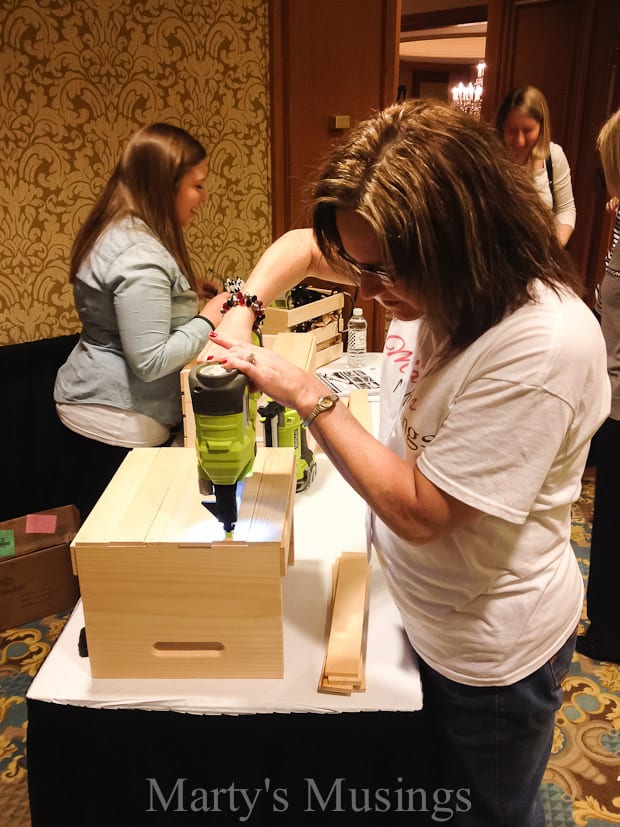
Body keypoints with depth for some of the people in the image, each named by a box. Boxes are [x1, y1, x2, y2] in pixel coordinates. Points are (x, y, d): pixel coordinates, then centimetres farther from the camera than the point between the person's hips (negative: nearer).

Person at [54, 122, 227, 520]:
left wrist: (185, 291, 12)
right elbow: (150, 361, -25)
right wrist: (207, 320, -14)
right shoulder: (140, 255, -23)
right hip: (116, 425, -10)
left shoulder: (117, 231, 7)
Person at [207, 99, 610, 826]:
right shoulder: (432, 274, -11)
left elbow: (418, 511, -28)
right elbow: (300, 247, 4)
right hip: (419, 616, 7)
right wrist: (242, 312, -14)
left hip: (489, 655, -7)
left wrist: (309, 396, -24)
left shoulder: (544, 348, -34)